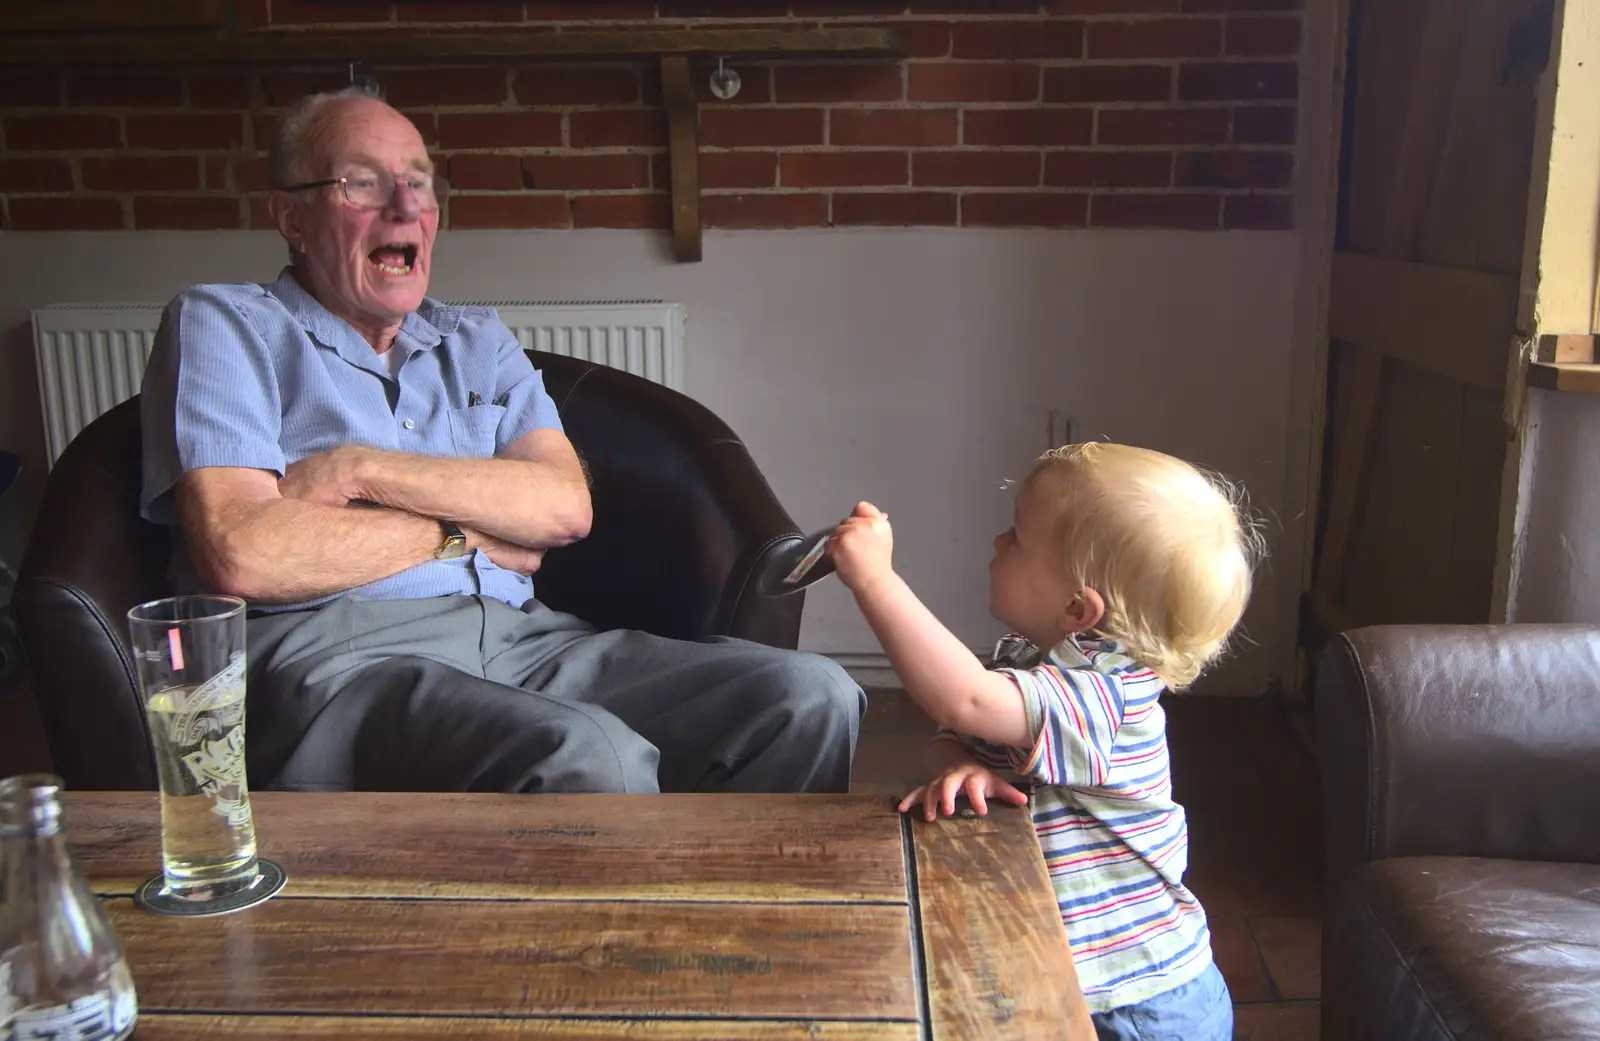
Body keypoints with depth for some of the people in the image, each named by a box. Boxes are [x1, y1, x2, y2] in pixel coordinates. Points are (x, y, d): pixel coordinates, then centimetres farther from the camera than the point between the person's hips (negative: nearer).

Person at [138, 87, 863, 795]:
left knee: (810, 698, -16)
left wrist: (364, 469, -4)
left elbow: (565, 505, 5)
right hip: (331, 652, -5)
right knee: (589, 762, -36)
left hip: (518, 636, 5)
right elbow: (241, 556, -8)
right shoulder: (221, 326, 10)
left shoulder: (477, 341, 24)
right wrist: (457, 532, 2)